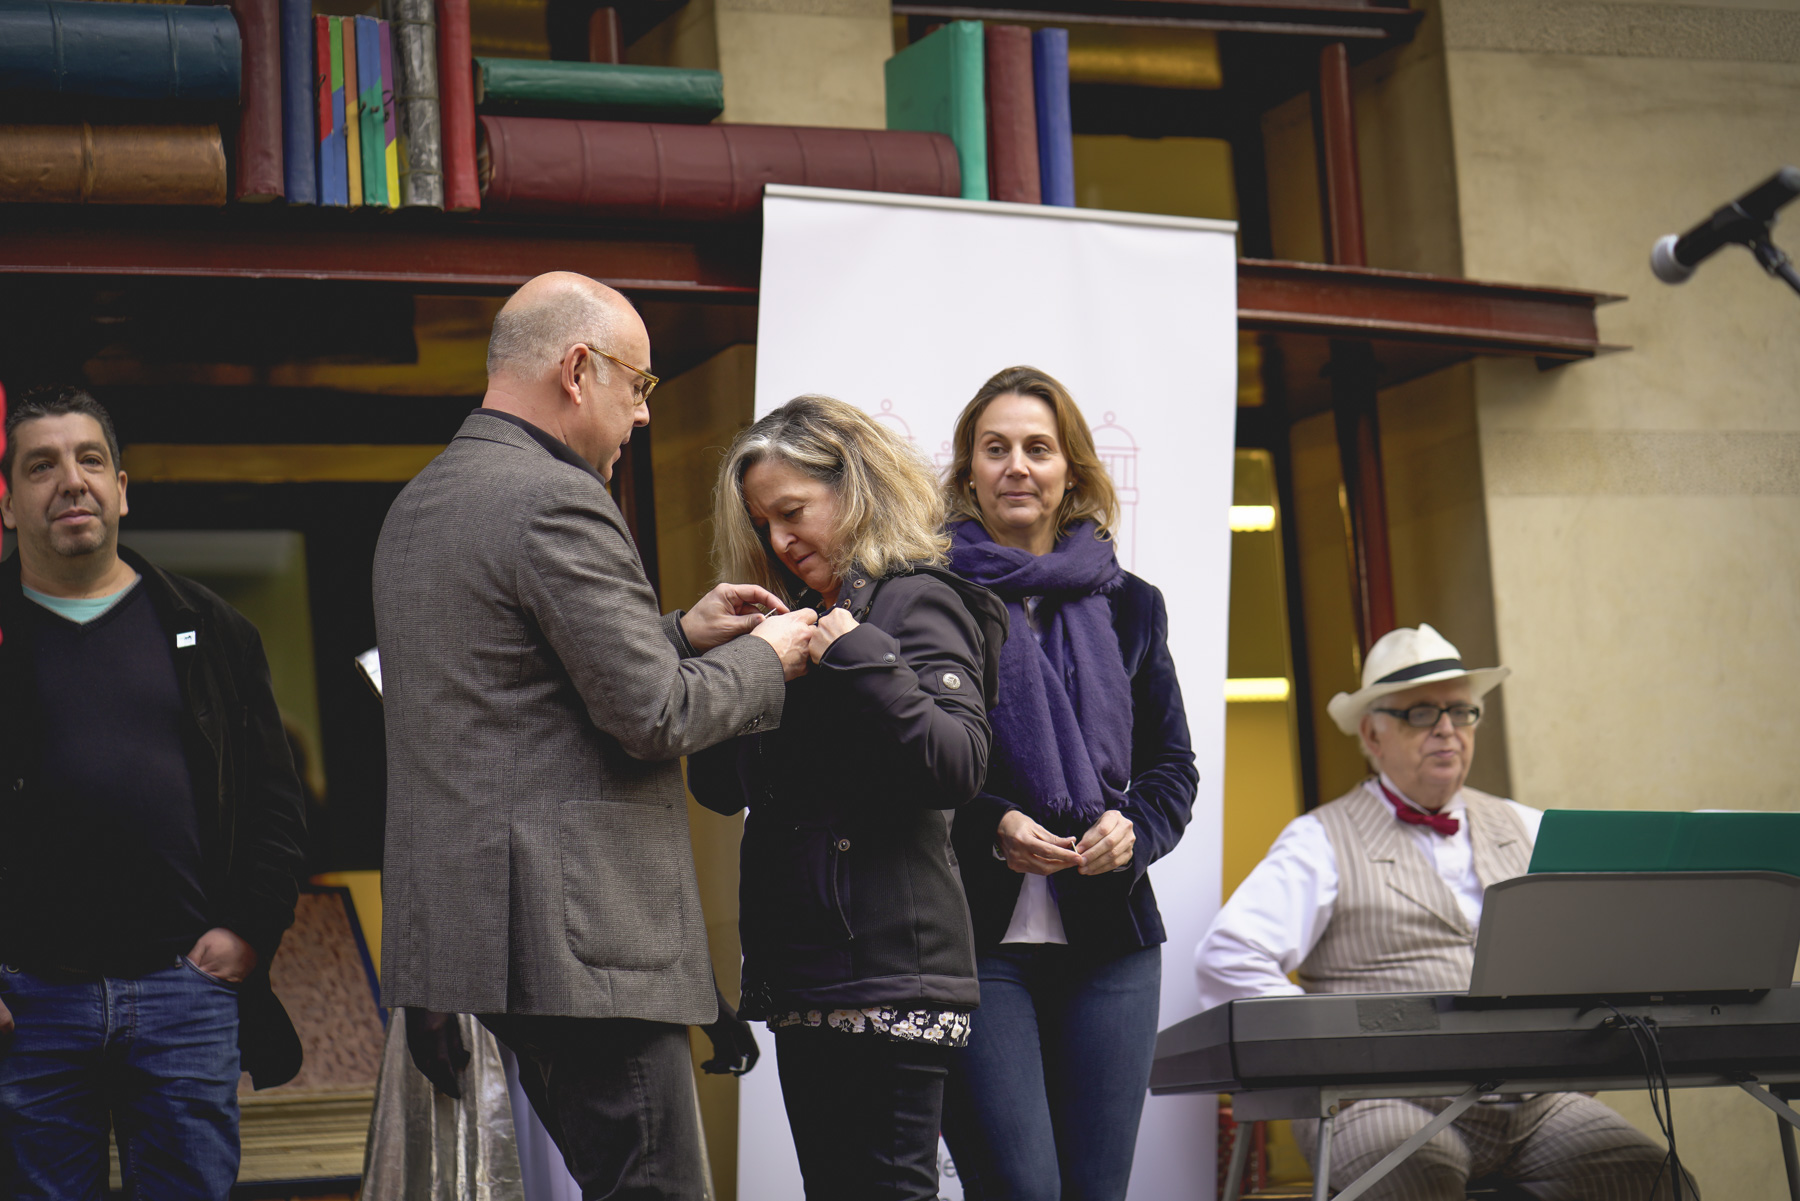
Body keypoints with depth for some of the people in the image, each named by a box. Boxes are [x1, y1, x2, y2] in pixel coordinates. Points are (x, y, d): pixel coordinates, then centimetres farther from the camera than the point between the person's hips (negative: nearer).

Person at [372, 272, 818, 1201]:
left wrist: (681, 635, 21)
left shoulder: (418, 505, 18)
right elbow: (651, 716, -15)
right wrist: (764, 657, 2)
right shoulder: (557, 503, -14)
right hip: (578, 933, -10)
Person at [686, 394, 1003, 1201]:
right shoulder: (793, 618, 18)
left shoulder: (916, 601, -5)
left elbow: (961, 767, -17)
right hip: (802, 970, 8)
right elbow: (720, 788, 18)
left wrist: (862, 662, -22)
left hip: (888, 969, -8)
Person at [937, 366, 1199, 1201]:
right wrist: (990, 826, -14)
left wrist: (1134, 827, -4)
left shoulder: (1128, 606, 14)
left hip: (1110, 941, 4)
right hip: (976, 937, -4)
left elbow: (1174, 764, 17)